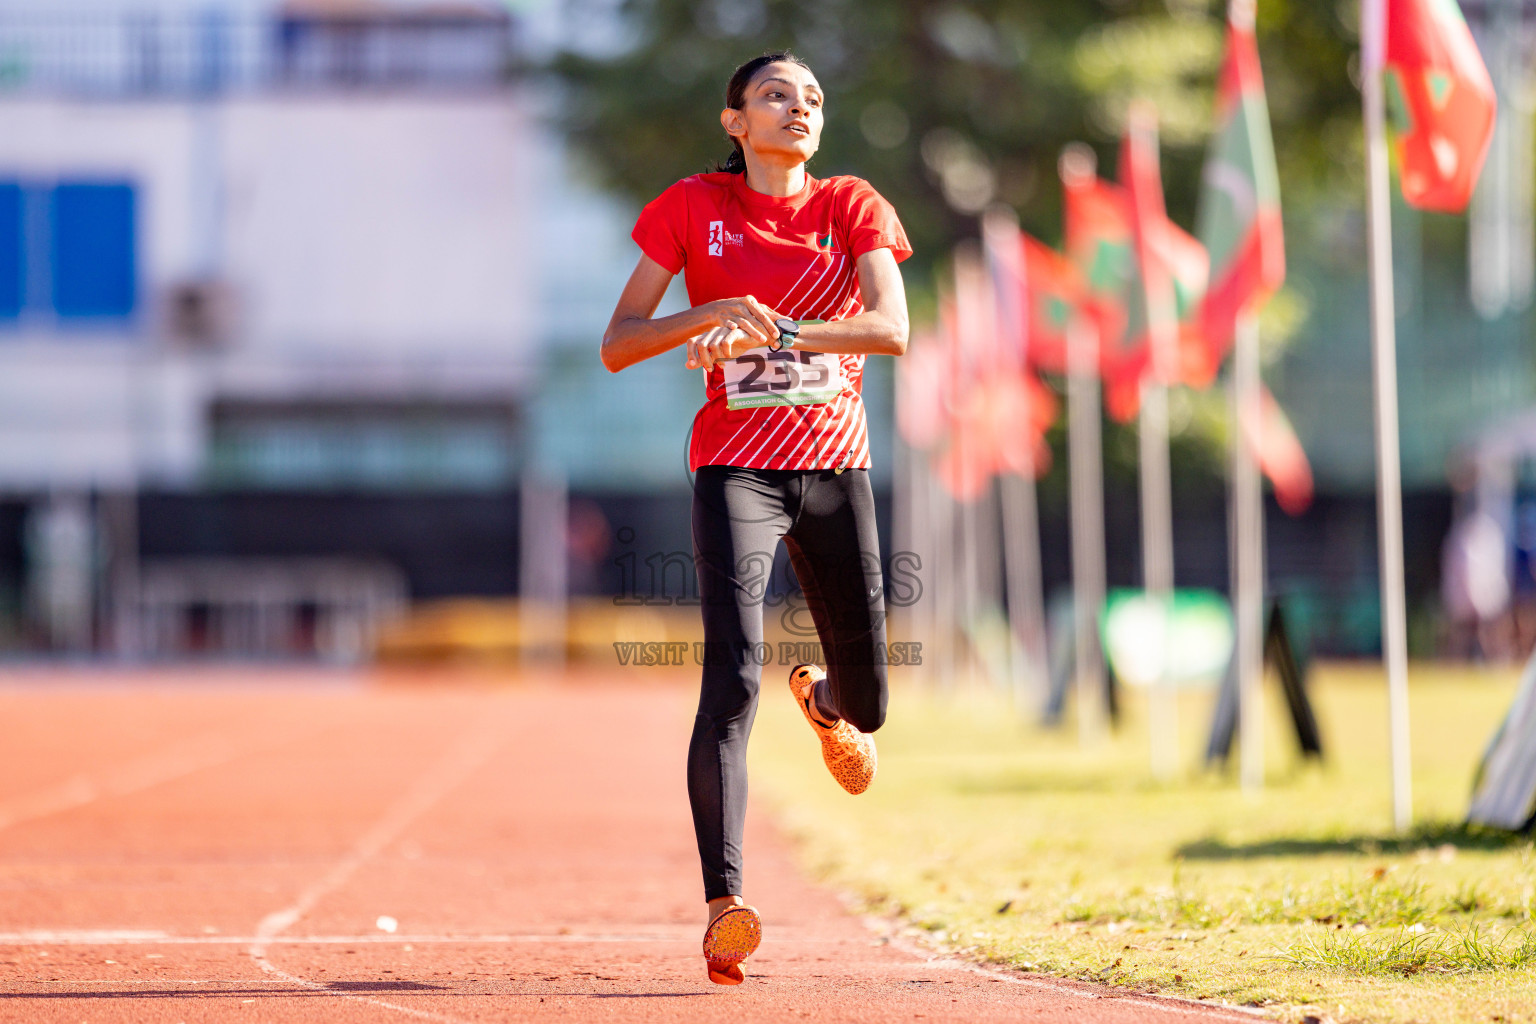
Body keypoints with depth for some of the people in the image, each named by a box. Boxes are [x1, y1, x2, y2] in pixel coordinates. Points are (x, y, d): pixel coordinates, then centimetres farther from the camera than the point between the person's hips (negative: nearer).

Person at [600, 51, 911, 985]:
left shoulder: (852, 207, 5)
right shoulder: (693, 208, 2)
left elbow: (892, 328, -12)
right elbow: (617, 346, 0)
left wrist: (772, 329, -25)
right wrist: (714, 312, -18)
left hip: (837, 466, 3)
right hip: (735, 468, -3)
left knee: (866, 703, 11)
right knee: (733, 679, -22)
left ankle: (826, 700, 52)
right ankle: (725, 901, -27)